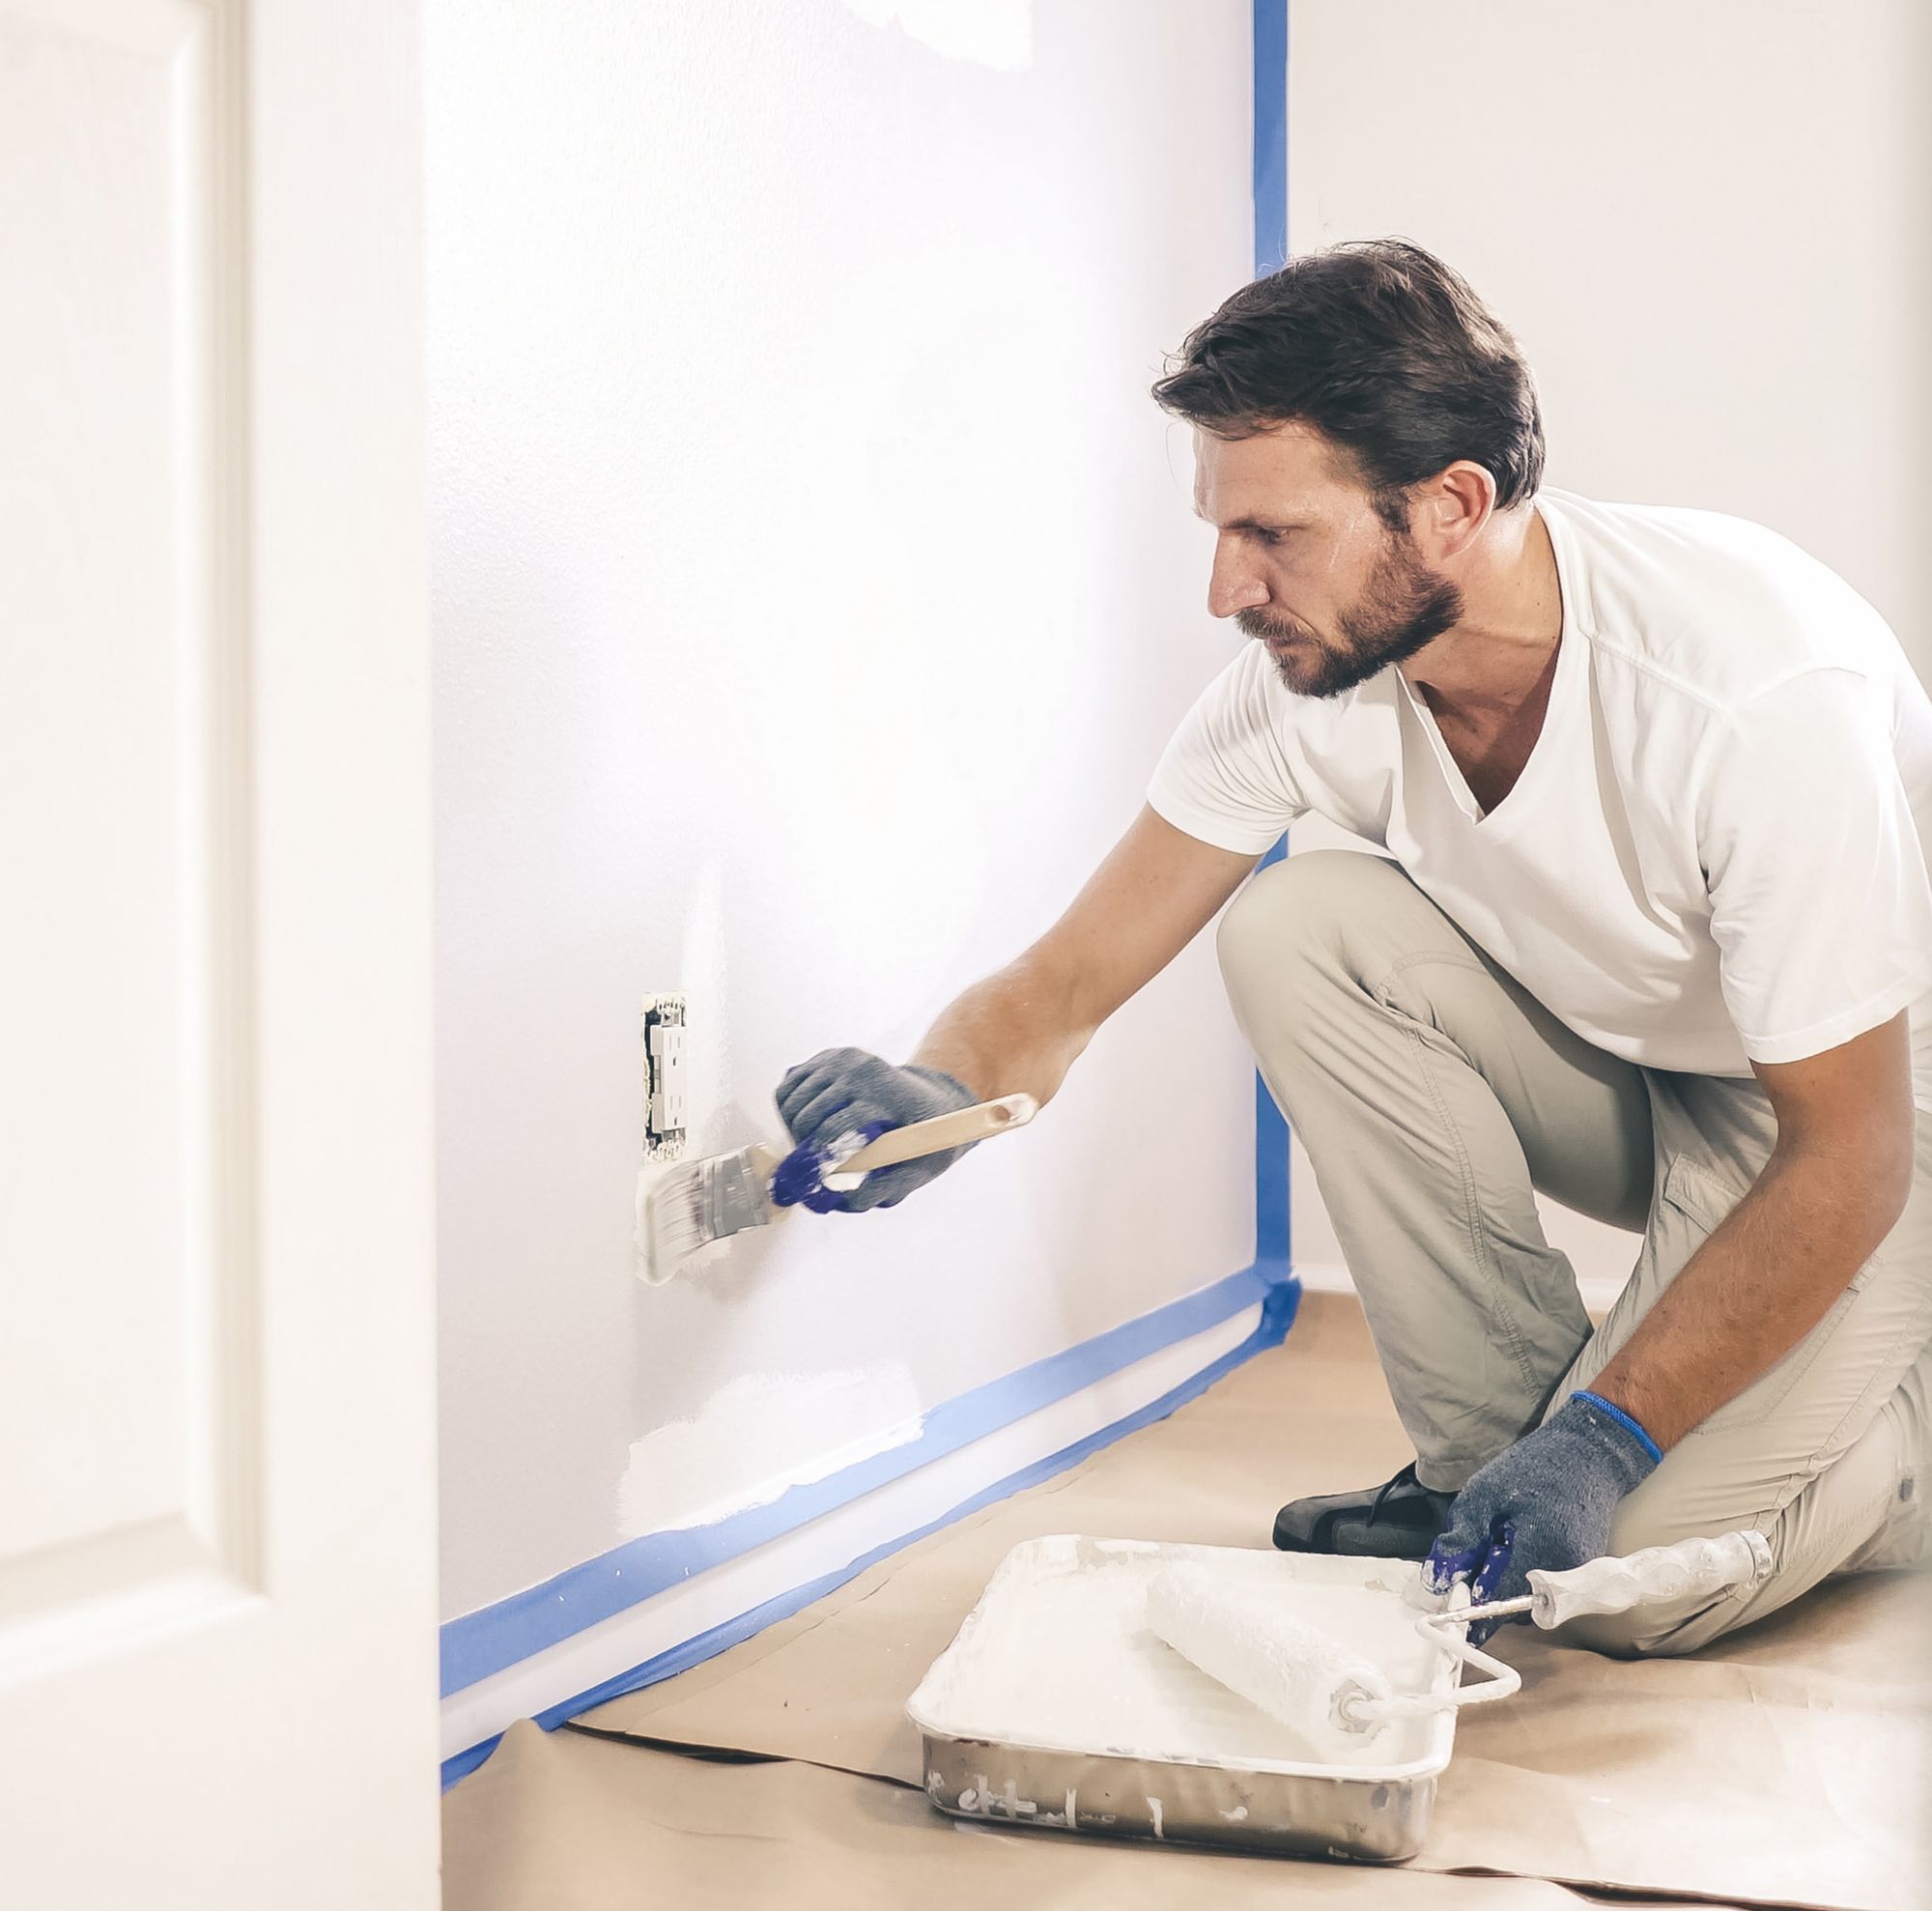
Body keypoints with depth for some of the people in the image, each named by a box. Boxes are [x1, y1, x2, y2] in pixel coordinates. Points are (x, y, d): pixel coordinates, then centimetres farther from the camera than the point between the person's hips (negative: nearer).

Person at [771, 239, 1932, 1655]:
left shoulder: (1767, 688, -34)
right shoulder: (1306, 670, -18)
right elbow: (1069, 980, -11)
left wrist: (1612, 1434, -31)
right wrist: (944, 1094, -33)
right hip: (1621, 1059, 6)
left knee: (1636, 1576, -23)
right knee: (1299, 927, -22)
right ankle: (1493, 1451, -8)